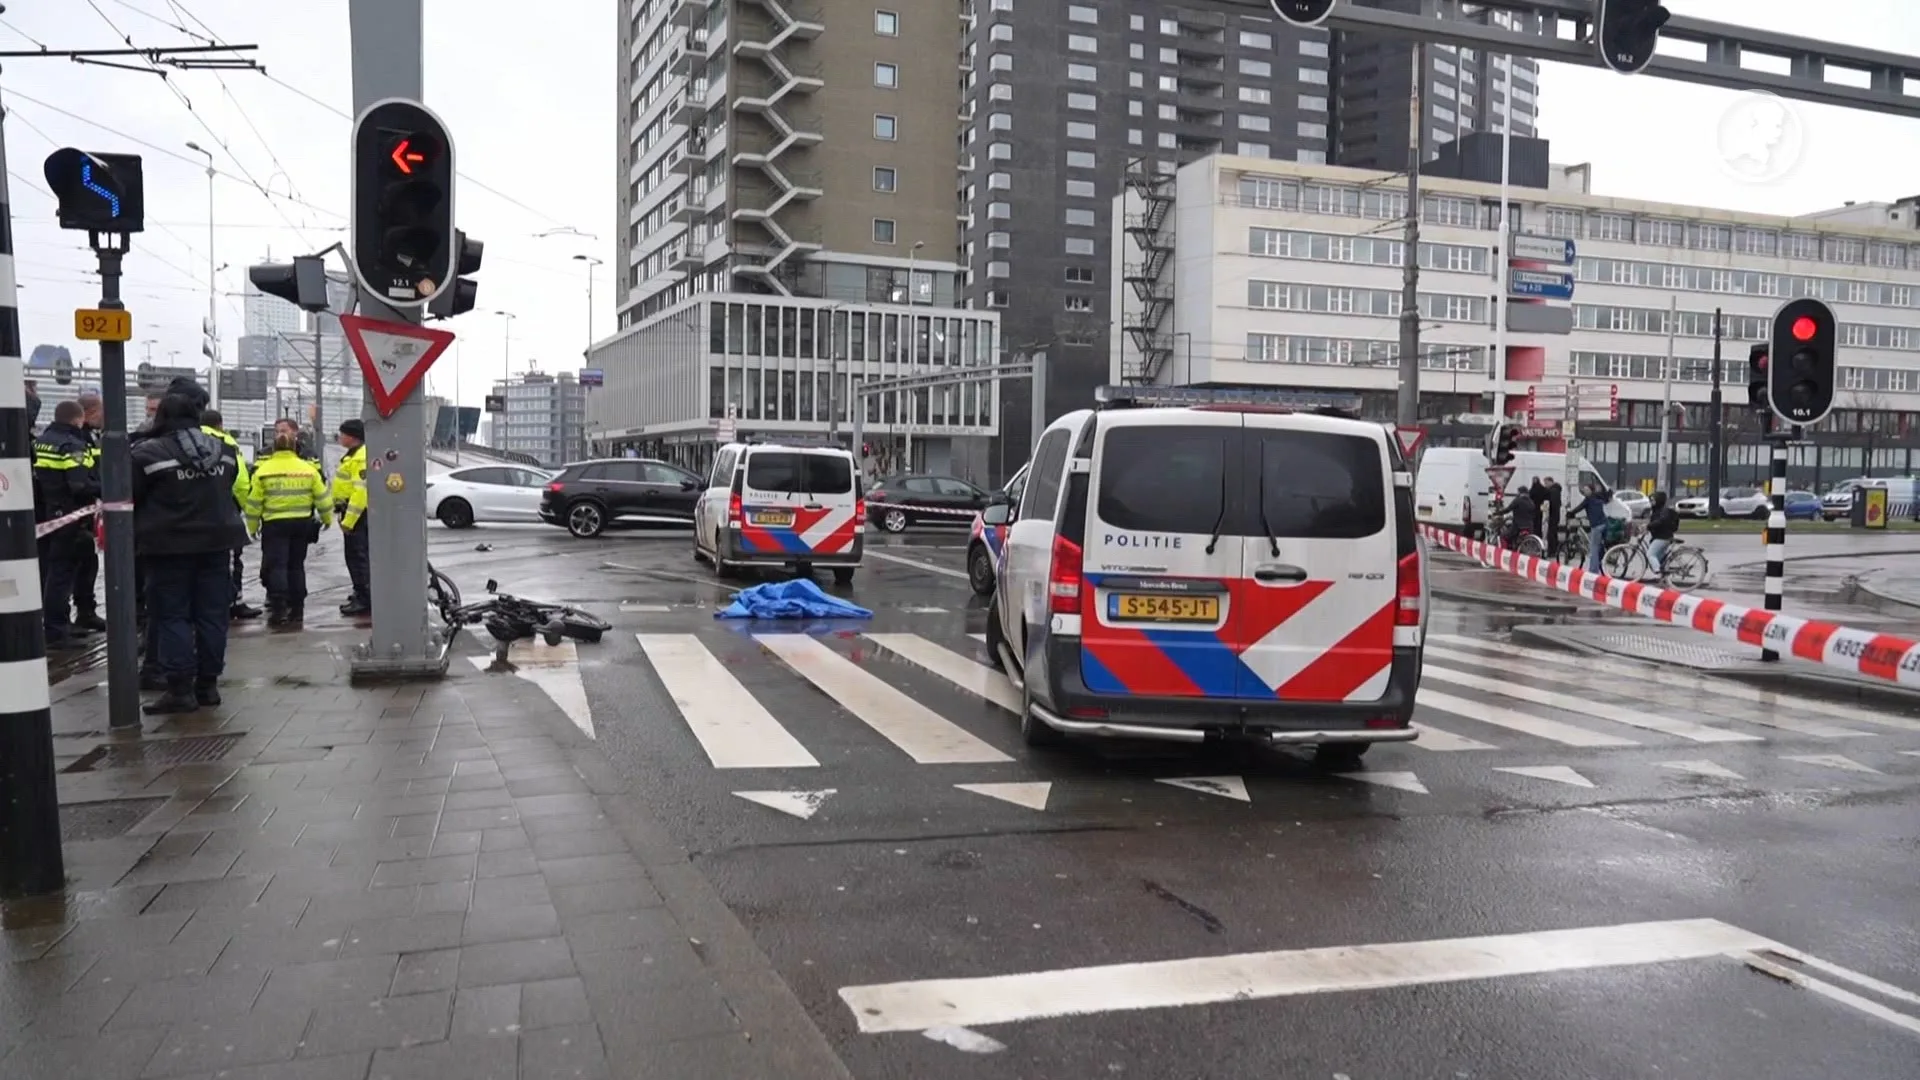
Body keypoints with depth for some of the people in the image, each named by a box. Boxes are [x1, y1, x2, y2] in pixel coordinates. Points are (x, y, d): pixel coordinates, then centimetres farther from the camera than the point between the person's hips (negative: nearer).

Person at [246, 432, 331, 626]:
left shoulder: (263, 470, -4)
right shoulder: (309, 469, 1)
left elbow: (254, 502, -1)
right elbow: (322, 497, 6)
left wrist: (253, 526, 10)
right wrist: (327, 518, 21)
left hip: (274, 524, -3)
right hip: (302, 523, 3)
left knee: (276, 565, -1)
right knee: (296, 566, 12)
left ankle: (278, 608, -12)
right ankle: (297, 609, 14)